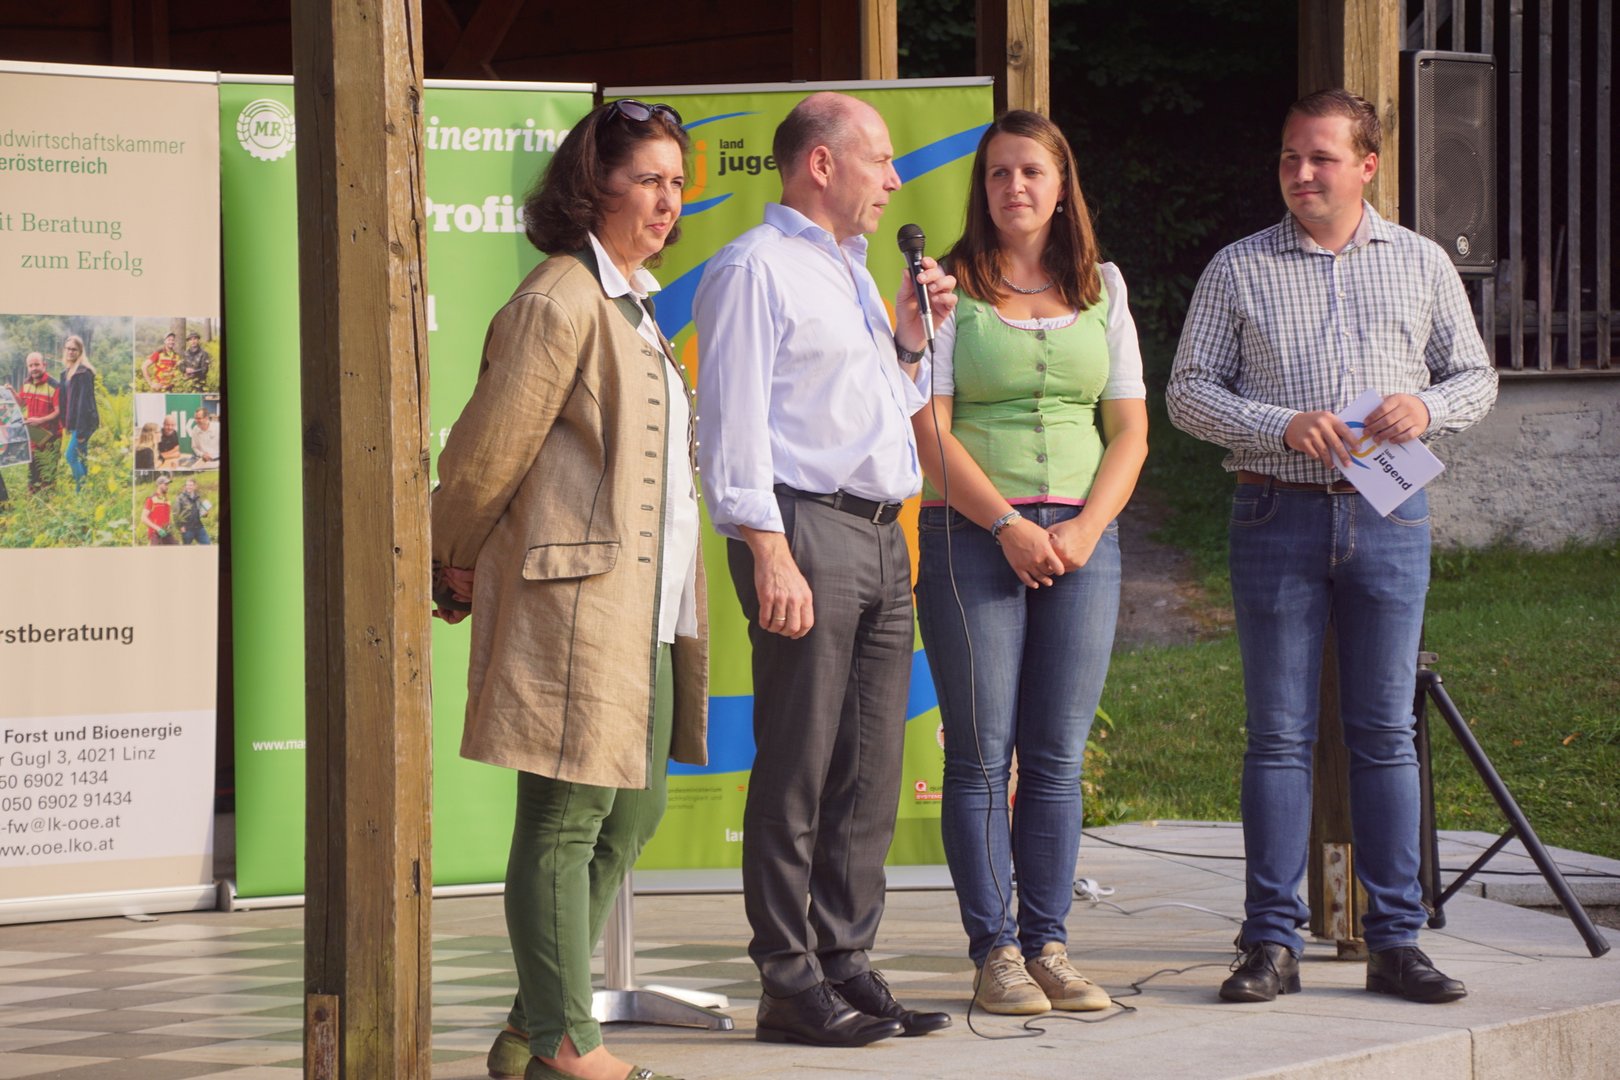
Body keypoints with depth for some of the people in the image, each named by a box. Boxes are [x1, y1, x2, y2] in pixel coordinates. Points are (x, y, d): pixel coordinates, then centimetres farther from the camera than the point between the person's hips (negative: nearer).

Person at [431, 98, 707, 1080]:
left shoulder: (632, 303, 19)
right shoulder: (561, 302, -12)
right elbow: (488, 447, -11)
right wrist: (457, 564, 1)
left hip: (644, 610, 10)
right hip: (573, 598, -10)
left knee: (631, 814, 13)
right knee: (567, 819, -5)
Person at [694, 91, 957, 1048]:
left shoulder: (852, 272, 23)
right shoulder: (756, 269, -4)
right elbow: (734, 423, -11)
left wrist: (909, 339, 13)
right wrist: (769, 554, -19)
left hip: (882, 537, 8)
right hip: (807, 529, -8)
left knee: (871, 770, 7)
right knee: (799, 769, -7)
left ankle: (847, 964, 13)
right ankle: (789, 981, -4)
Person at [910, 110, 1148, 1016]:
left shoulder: (1102, 287, 12)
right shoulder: (949, 287, 2)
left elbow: (1130, 431, 10)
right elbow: (932, 431, -5)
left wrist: (1086, 528, -6)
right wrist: (1009, 525, -14)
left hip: (1083, 540, 3)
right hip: (972, 535, -3)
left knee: (1060, 757, 4)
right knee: (983, 755, -2)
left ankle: (1049, 944, 10)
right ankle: (995, 951, 3)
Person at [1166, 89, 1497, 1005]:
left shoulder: (1421, 263, 11)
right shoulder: (1239, 269, 6)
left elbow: (1476, 376, 14)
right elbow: (1189, 391, 3)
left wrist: (1428, 407, -8)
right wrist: (1282, 425, -13)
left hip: (1390, 517, 1)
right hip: (1279, 514, -1)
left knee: (1385, 730, 2)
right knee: (1280, 733, -1)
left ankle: (1396, 939, 7)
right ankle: (1274, 941, 3)